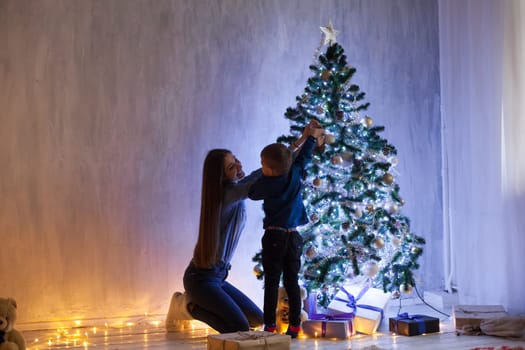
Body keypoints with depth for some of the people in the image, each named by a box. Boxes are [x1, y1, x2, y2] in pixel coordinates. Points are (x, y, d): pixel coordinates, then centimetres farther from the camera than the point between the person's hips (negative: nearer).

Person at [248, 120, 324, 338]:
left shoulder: (266, 184, -8)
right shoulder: (295, 175, -1)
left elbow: (251, 193, 12)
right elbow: (303, 157, 17)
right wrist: (311, 137, 31)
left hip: (274, 238, -4)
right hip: (293, 237, 4)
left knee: (271, 283, 0)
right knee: (292, 281, 8)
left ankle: (270, 325, -2)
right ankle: (294, 325, 9)